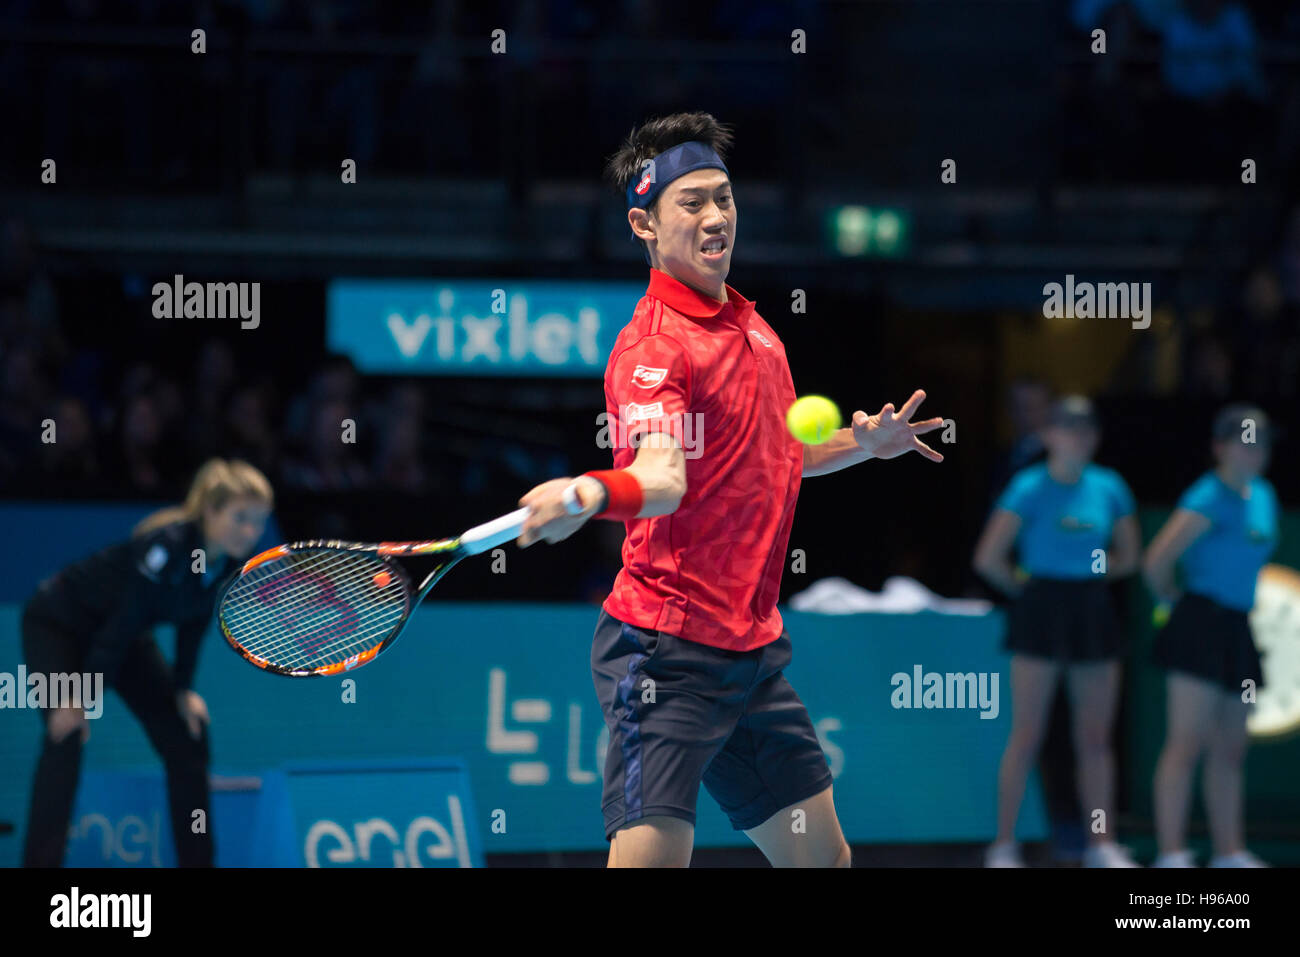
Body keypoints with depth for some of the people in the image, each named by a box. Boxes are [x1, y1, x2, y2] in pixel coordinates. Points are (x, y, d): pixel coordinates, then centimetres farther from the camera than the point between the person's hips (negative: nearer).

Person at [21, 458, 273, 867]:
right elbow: (121, 625, -32)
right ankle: (40, 863, -23)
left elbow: (194, 625, 1)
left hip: (125, 634, 8)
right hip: (58, 625, -8)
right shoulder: (166, 544, -35)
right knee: (66, 740, -21)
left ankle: (197, 862, 11)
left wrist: (183, 689, -2)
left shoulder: (232, 559, -13)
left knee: (185, 734, 3)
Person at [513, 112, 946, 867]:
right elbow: (662, 479, -32)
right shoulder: (653, 346, -14)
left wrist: (864, 443, 12)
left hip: (754, 650, 9)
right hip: (669, 654, -9)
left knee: (822, 857, 13)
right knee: (650, 857, -19)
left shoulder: (752, 326, 12)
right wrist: (587, 494, -52)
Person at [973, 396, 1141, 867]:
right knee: (1026, 736, -3)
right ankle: (1004, 845, 2)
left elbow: (1127, 558, 14)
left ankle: (1103, 845, 12)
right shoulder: (1029, 488, -8)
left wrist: (1084, 574, 7)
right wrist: (1025, 585, 5)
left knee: (1095, 739, 7)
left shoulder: (1109, 488, 5)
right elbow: (988, 559, -8)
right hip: (1042, 614, -4)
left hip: (1094, 612, 4)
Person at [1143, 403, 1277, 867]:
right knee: (1188, 741, -11)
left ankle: (1229, 851, 20)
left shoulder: (1262, 495, 12)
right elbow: (1156, 562, -18)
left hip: (1236, 631, 9)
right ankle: (1171, 853, -12)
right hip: (1201, 624, -9)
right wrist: (1172, 601, 0)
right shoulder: (1209, 498, -14)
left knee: (1229, 750, 13)